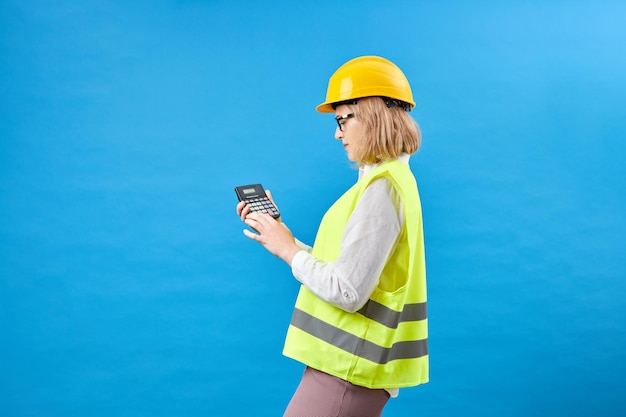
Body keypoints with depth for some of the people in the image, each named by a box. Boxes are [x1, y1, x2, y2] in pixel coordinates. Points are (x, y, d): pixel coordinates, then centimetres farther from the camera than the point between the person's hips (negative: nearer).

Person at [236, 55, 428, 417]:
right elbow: (334, 266, 13)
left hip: (350, 368, -10)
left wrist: (289, 250, -11)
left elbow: (347, 292, -23)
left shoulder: (382, 186, -20)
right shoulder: (388, 177, 12)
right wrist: (278, 235, 9)